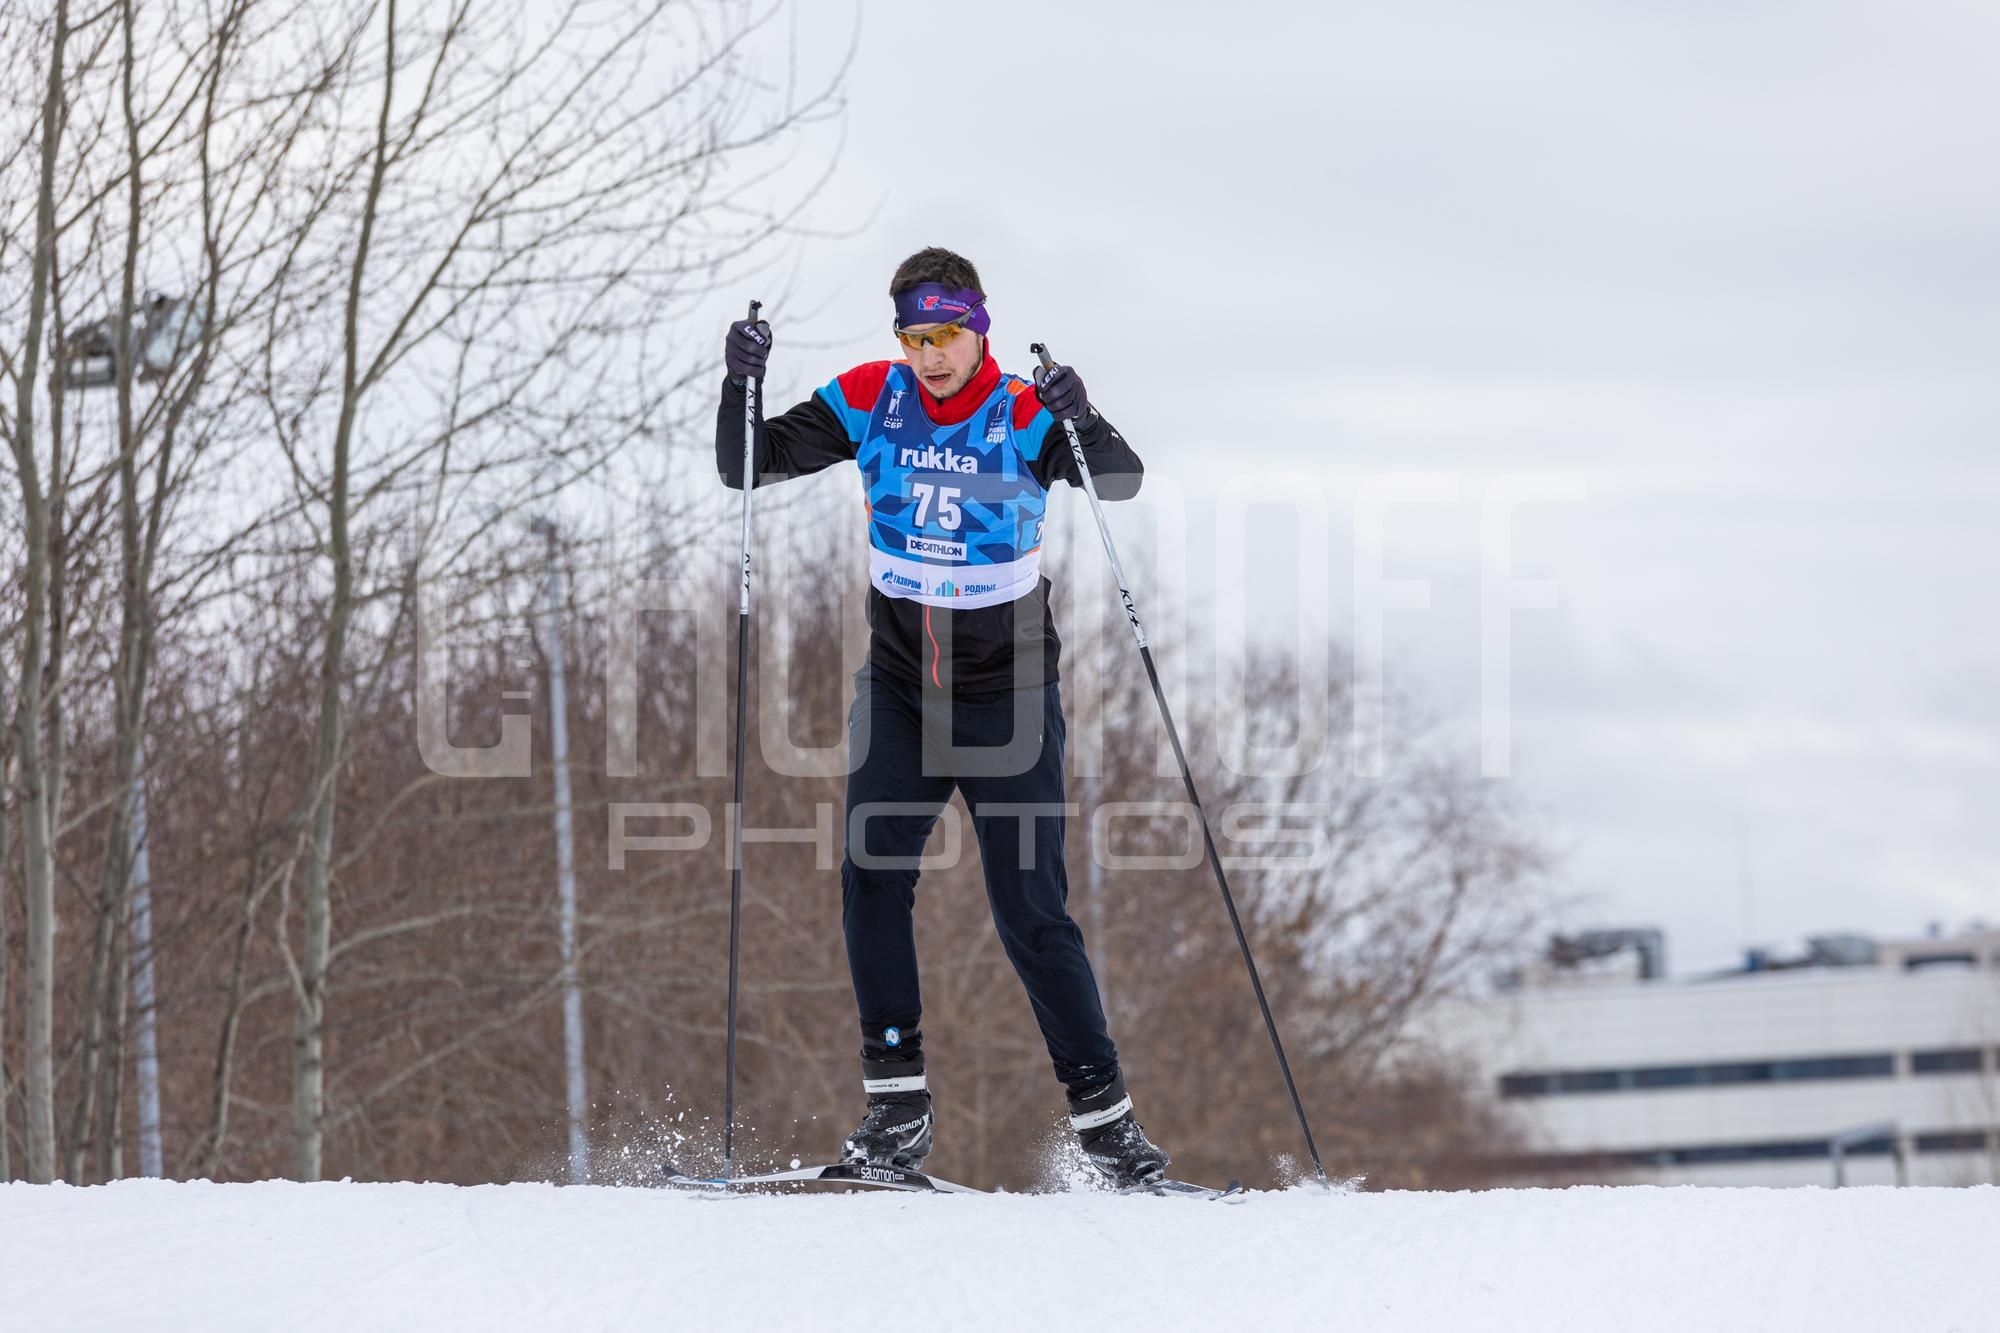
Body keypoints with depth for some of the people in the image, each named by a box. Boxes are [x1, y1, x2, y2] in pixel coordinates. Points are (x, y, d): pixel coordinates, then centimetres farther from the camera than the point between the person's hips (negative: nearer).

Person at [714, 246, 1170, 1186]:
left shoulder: (1024, 417, -13)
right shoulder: (868, 403, -4)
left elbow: (1122, 483, -23)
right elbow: (750, 467, -2)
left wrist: (1081, 422, -42)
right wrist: (740, 388, -20)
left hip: (1007, 694, -3)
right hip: (899, 685, 3)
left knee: (1031, 911, -4)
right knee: (870, 876, -13)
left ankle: (1102, 1113, 4)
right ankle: (897, 1104, -9)